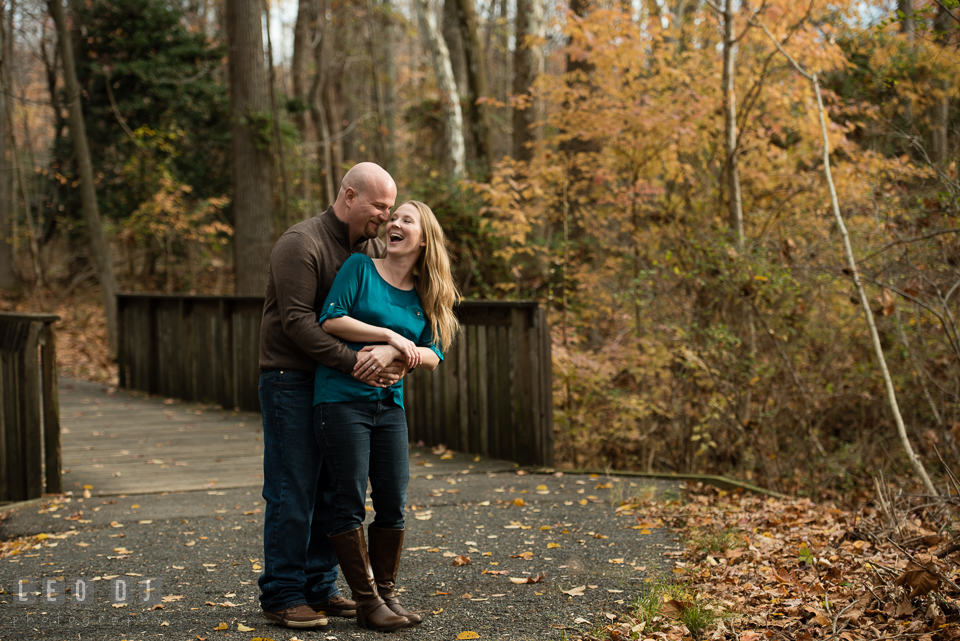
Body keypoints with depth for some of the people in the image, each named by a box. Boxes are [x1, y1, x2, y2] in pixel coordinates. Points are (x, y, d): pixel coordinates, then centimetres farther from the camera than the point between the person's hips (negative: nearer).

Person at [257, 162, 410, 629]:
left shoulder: (373, 249, 11)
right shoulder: (301, 244, -14)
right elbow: (298, 321, -21)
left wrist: (396, 356, -11)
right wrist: (353, 362, -27)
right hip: (292, 384, -8)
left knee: (332, 492, 10)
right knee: (292, 493, -5)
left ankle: (319, 588, 18)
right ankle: (281, 595, 3)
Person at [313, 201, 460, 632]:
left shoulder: (426, 297, 12)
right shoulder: (361, 267, 0)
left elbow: (433, 356, 3)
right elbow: (330, 320, -11)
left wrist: (392, 353, -16)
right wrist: (393, 337, -13)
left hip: (389, 404, 5)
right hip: (341, 398, -5)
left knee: (393, 504, 4)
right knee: (350, 502, -4)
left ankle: (386, 594, 18)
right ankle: (367, 603, 3)